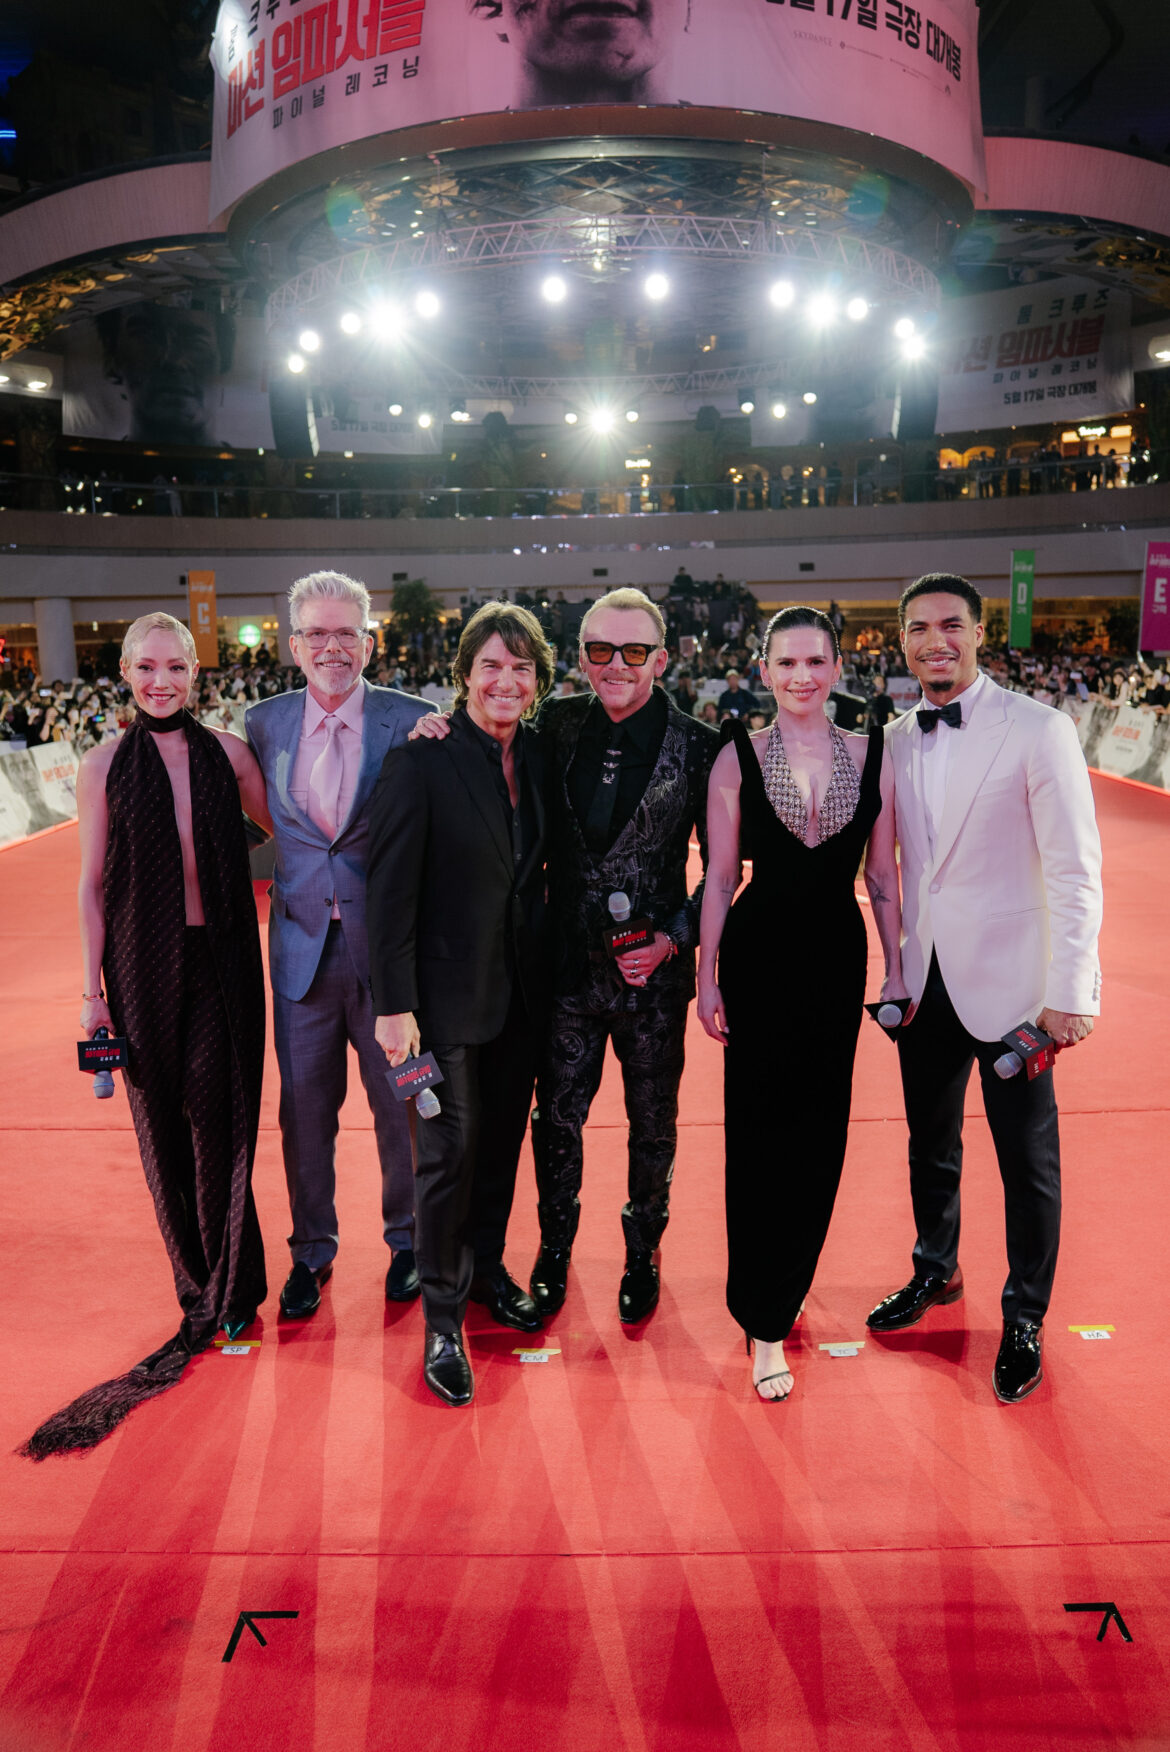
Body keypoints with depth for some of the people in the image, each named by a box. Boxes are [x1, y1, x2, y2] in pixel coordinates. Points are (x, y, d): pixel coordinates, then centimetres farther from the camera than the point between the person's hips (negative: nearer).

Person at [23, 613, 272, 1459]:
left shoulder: (227, 752, 1)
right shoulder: (105, 766, 0)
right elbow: (93, 885, 3)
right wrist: (92, 991, 1)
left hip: (222, 960, 0)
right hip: (145, 967, 0)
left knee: (222, 1121, 0)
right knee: (165, 1126, 8)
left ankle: (227, 1292, 18)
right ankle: (202, 1287, 26)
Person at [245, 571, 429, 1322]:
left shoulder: (410, 720, -5)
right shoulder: (263, 722, 5)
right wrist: (266, 880, 1)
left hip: (388, 947, -2)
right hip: (303, 947, 2)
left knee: (401, 1104, 11)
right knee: (305, 1107, 13)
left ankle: (408, 1239, 33)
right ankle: (312, 1250, 33)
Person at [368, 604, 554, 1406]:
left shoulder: (539, 754, 3)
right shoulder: (421, 760, -13)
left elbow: (545, 867, 9)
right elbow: (391, 889, -14)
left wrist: (553, 968, 3)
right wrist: (395, 1004, -16)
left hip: (523, 989, 5)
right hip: (451, 992, -5)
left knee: (503, 1141, 18)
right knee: (451, 1152, 3)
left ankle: (487, 1269, 39)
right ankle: (444, 1317, 19)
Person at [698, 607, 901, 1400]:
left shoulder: (871, 755, 2)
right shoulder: (738, 756, -3)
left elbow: (883, 874, 7)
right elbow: (720, 879, 0)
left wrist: (896, 969, 7)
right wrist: (707, 977, -1)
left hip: (838, 952, 2)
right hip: (758, 953, -2)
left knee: (822, 1128, 11)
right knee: (758, 1128, 3)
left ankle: (787, 1282, 34)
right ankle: (765, 1321, 16)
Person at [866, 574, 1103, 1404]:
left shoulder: (1039, 729, -10)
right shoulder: (896, 739, 5)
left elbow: (1075, 871, -12)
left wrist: (1070, 994, -15)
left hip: (1008, 985, -4)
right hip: (923, 981, 5)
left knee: (1028, 1162, 9)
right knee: (931, 1142, 20)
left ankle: (1025, 1320, 28)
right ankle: (936, 1270, 42)